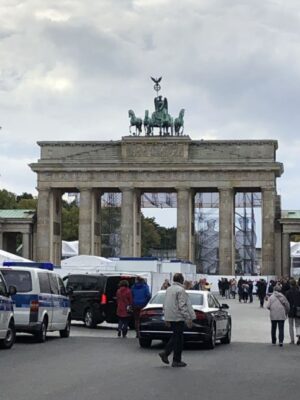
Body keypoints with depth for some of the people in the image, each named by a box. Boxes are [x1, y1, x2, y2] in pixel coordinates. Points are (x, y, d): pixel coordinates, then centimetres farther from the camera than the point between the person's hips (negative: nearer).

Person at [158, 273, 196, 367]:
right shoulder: (180, 290, -14)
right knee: (178, 338, 0)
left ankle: (165, 353, 9)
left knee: (175, 336, 19)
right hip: (178, 317, -8)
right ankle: (176, 361, 3)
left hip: (170, 317, 8)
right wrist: (188, 318, -16)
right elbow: (182, 306, -19)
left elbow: (165, 304, 17)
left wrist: (167, 319, 23)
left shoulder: (168, 289, 12)